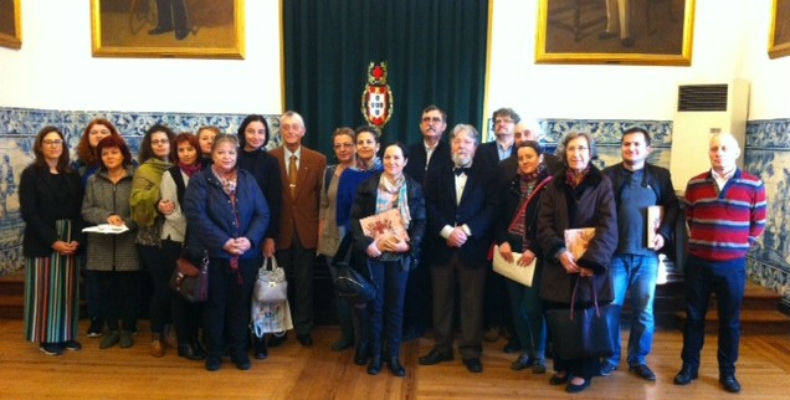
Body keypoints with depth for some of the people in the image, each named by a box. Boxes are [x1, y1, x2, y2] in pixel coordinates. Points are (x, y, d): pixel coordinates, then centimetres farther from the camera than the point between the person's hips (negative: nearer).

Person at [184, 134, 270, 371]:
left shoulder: (248, 180, 7)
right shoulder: (199, 181, -3)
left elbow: (262, 214, 2)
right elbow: (196, 216, -15)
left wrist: (250, 240, -15)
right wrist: (224, 242, -21)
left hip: (246, 255, 3)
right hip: (213, 255, -2)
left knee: (240, 304, 11)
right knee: (216, 304, 8)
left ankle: (239, 351, 25)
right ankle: (215, 352, 24)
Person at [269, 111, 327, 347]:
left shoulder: (318, 160, 1)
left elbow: (322, 196, 2)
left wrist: (321, 227, -2)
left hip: (307, 229, 1)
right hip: (280, 229, 0)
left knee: (304, 282, 10)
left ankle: (304, 329, 23)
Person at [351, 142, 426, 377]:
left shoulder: (414, 188, 3)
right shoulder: (368, 186, 0)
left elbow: (420, 222, 1)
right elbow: (356, 218, -3)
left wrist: (409, 245, -14)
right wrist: (366, 244, -17)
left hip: (400, 254, 1)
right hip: (374, 252, -1)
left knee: (396, 304, 8)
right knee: (375, 304, 7)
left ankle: (393, 355, 19)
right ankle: (375, 354, 19)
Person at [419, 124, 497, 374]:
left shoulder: (486, 174, 5)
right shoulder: (437, 174, 10)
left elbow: (491, 208, -5)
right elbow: (429, 206, 0)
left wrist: (466, 230, -15)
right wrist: (447, 231, -14)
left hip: (473, 247, -2)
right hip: (442, 246, 2)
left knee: (472, 302, 4)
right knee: (442, 300, 9)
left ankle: (471, 352, 14)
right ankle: (442, 348, 20)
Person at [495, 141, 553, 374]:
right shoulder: (511, 185, 11)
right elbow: (500, 217, 10)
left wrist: (534, 250, -14)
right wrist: (502, 241, -5)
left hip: (536, 255, -5)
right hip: (511, 252, 5)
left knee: (532, 306, -5)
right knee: (516, 305, 8)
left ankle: (539, 353, 14)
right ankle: (525, 351, 22)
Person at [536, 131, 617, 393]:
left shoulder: (602, 183, -1)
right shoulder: (554, 184, 6)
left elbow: (608, 226, -9)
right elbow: (544, 224, 0)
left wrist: (591, 260, -19)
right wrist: (559, 252, -15)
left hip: (591, 265, -2)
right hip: (559, 264, 2)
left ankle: (583, 371, 21)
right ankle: (563, 366, 25)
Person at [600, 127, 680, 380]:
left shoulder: (660, 175, 7)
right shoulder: (609, 174, 2)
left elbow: (672, 206, 10)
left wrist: (664, 233, -5)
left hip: (647, 254, 1)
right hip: (615, 253, -1)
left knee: (644, 311, 7)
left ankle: (639, 360, 23)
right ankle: (610, 358, 20)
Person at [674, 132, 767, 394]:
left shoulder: (753, 185, -2)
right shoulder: (695, 184, 2)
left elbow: (758, 223, 5)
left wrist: (740, 246, 2)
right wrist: (699, 241, 8)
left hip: (732, 265, -1)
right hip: (698, 262, 1)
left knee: (730, 320, 8)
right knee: (694, 316, 9)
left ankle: (727, 372, 22)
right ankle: (689, 366, 21)